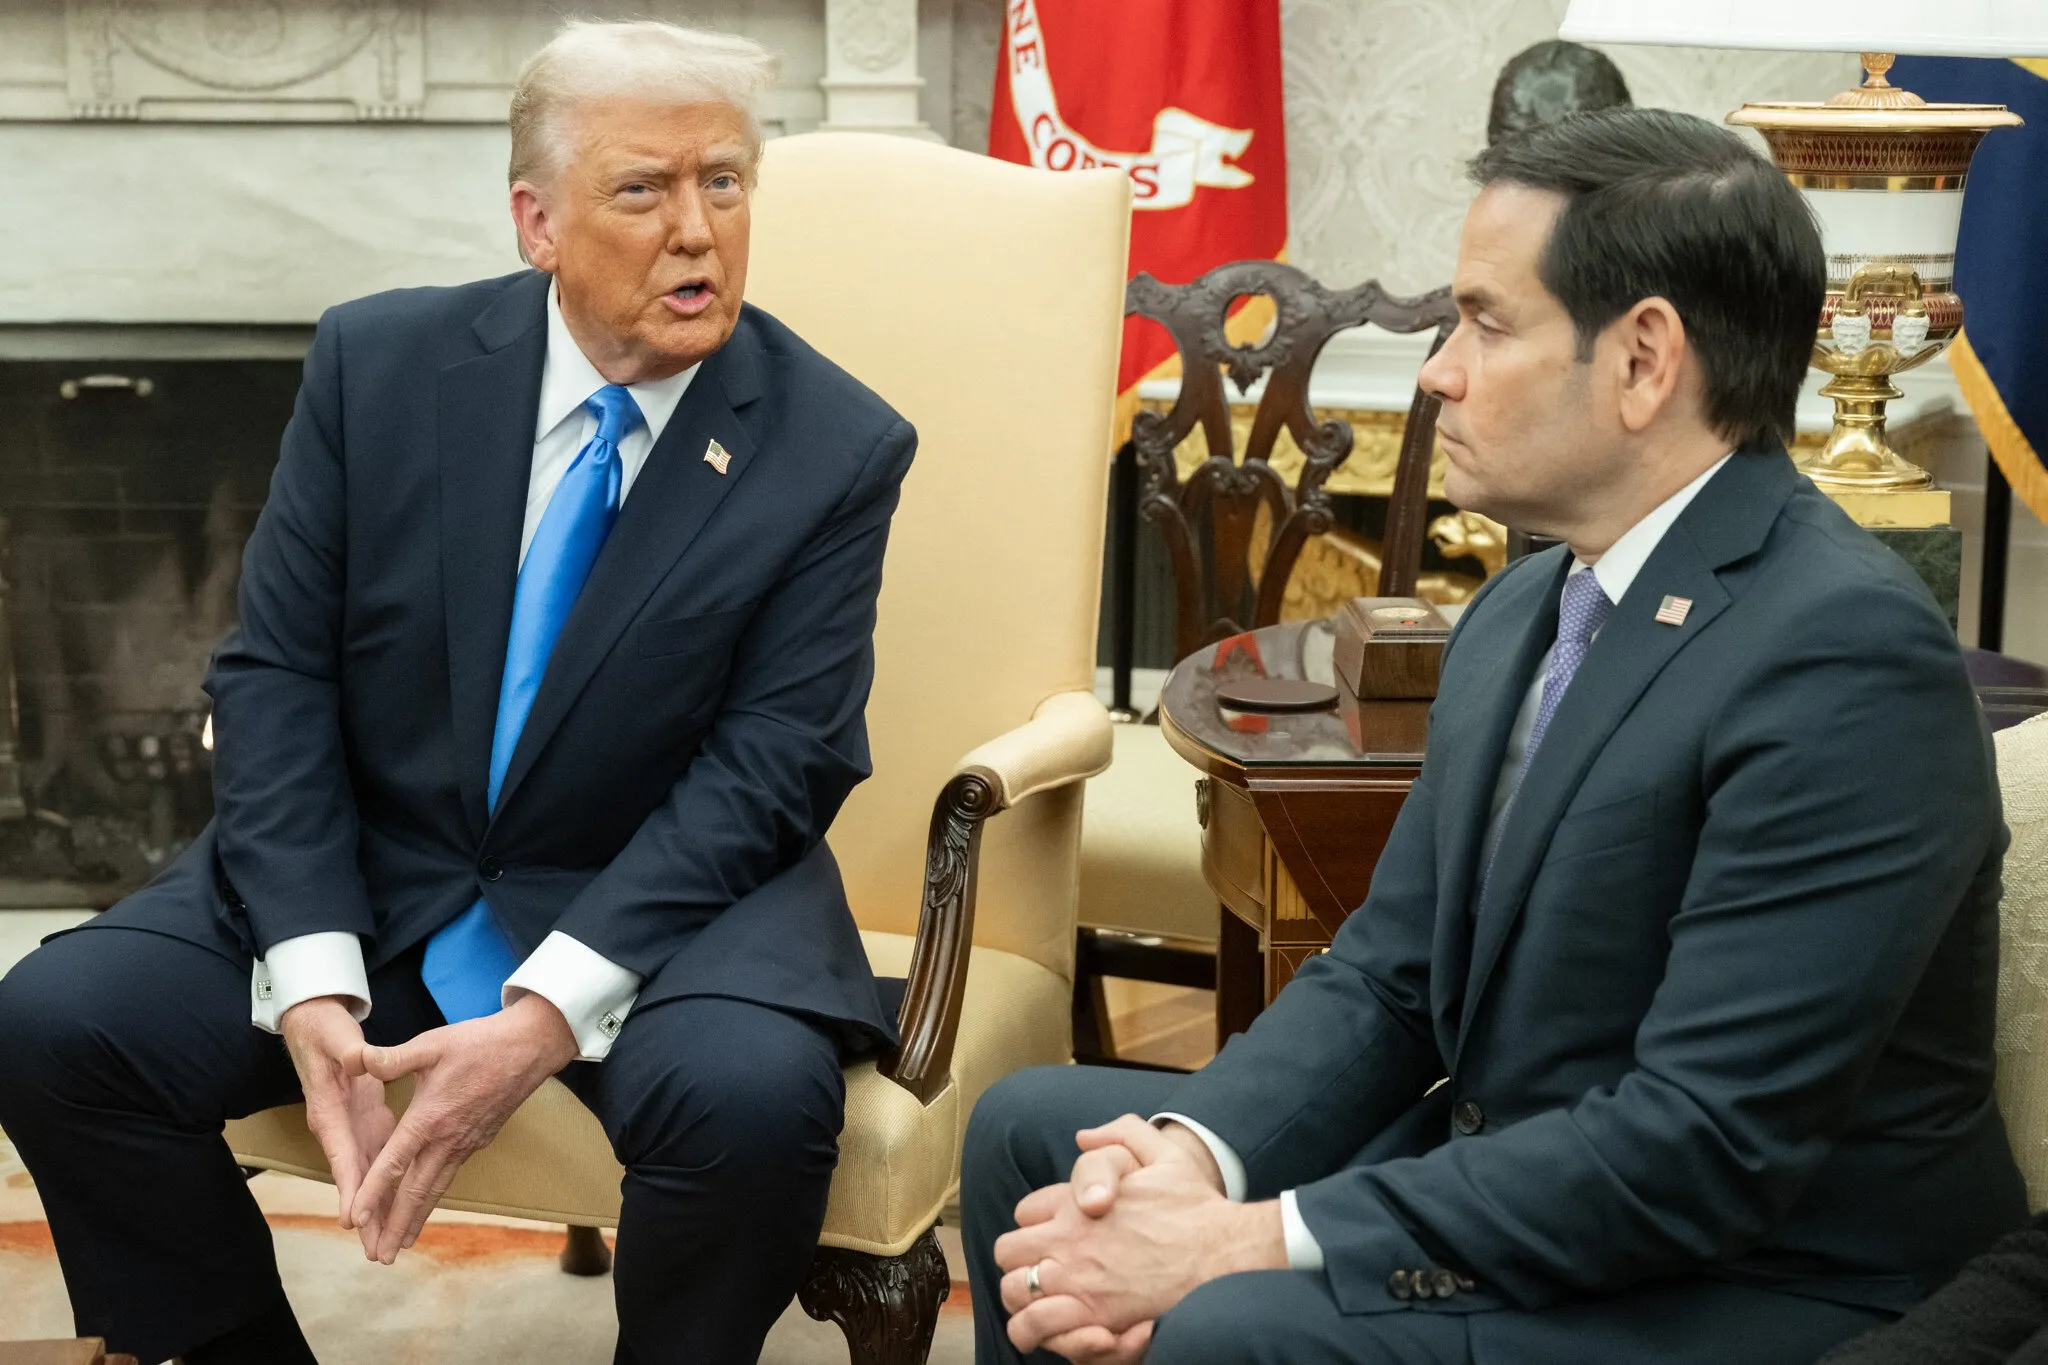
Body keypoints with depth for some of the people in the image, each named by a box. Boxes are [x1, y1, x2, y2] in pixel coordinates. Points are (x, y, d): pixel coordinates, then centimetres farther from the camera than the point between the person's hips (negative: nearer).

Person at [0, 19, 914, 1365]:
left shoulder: (838, 448, -8)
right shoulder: (379, 363, -3)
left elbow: (770, 766, -13)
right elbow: (276, 673, -3)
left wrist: (548, 1015, -24)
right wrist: (309, 982, -17)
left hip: (664, 902, -2)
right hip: (358, 882, 3)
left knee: (754, 1096, -33)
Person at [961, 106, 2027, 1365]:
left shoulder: (1844, 654, -22)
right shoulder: (1521, 613, 8)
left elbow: (1708, 1146, -27)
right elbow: (1384, 977, 8)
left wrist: (1257, 1240, -26)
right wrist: (1193, 1150, -12)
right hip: (1512, 1189, 9)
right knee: (1032, 1128, 7)